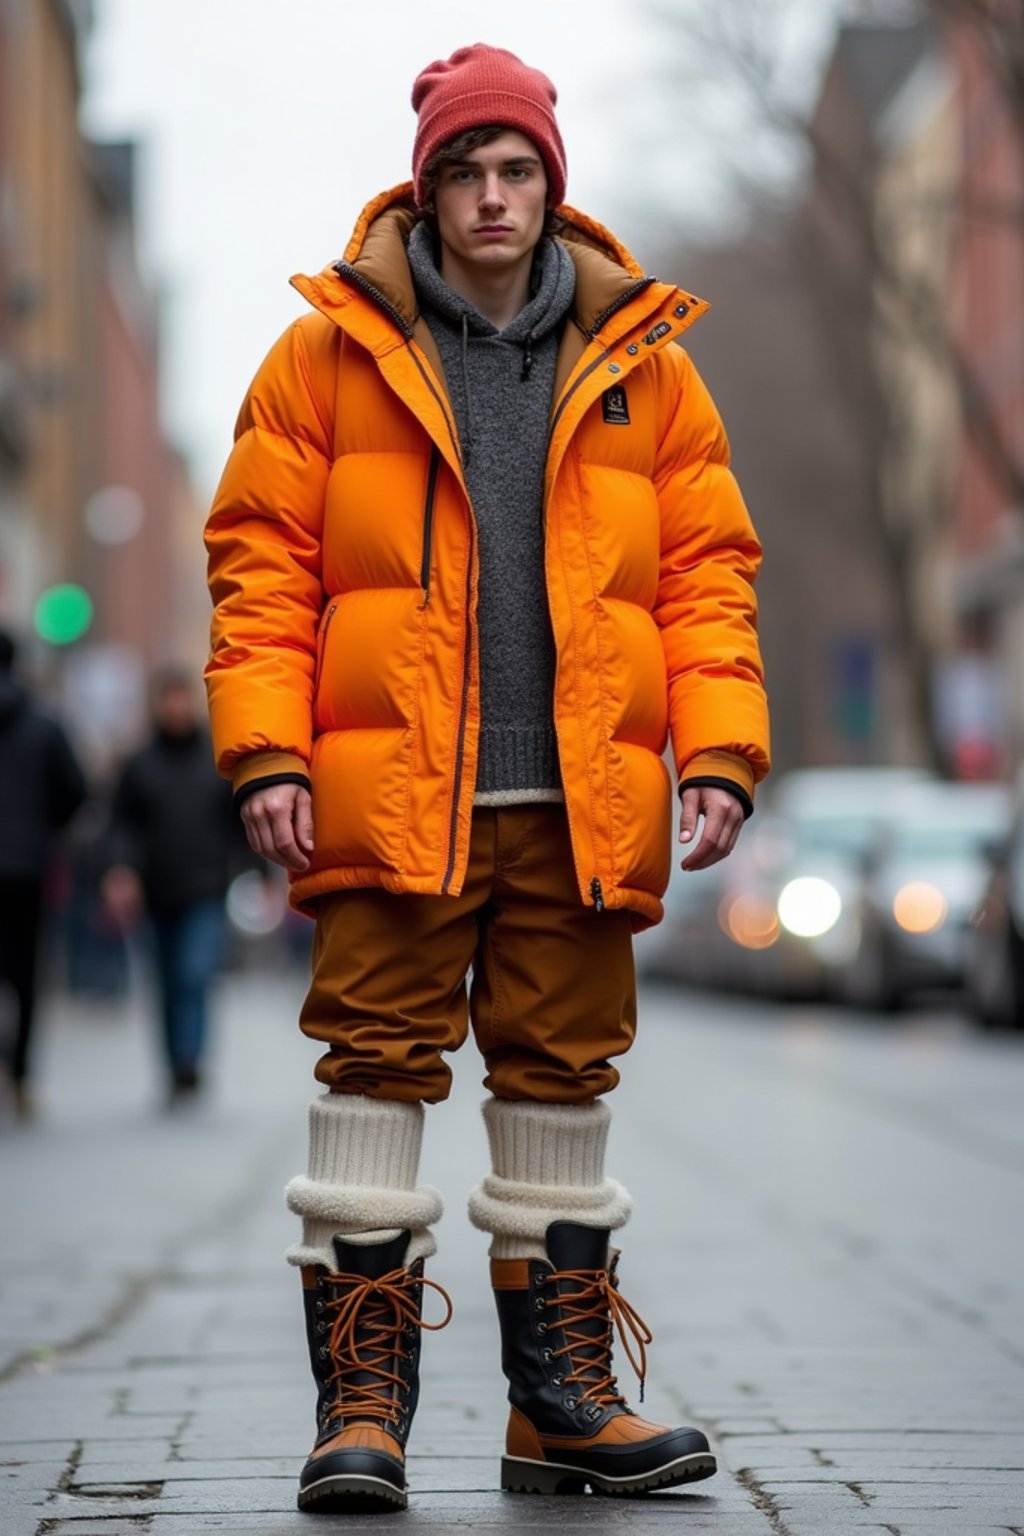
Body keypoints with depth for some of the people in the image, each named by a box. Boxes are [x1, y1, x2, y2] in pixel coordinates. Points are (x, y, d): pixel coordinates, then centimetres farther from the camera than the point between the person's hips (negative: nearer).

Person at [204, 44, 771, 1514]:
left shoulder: (644, 366, 11)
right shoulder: (329, 354, 5)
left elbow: (707, 569, 10)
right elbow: (261, 557, 3)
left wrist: (719, 750, -1)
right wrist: (267, 748, -7)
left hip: (582, 804, 2)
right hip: (392, 797, -2)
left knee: (563, 1074, 8)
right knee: (379, 1064, -3)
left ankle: (563, 1395, 17)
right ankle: (364, 1397, 2)